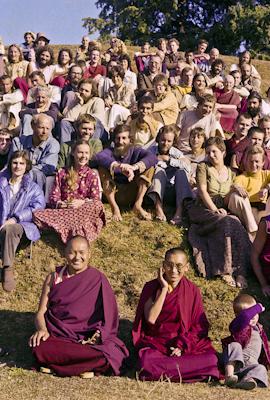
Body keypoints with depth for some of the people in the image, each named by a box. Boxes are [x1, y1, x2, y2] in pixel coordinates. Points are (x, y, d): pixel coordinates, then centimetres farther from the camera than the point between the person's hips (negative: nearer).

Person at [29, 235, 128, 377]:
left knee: (105, 355, -33)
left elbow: (109, 316, 1)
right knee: (39, 349, -32)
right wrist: (42, 329, -15)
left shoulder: (98, 280, 4)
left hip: (89, 338, -1)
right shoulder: (54, 278, 10)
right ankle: (84, 366, -13)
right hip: (57, 336, 1)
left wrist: (99, 334, -18)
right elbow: (41, 312, 6)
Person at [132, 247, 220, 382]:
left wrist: (182, 346, -12)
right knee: (147, 362, -35)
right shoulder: (151, 287, 0)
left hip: (186, 343, 1)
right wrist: (164, 288, -15)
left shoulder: (192, 290, 3)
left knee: (210, 359, -28)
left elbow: (199, 326, 3)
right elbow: (150, 319, -16)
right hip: (156, 343, -1)